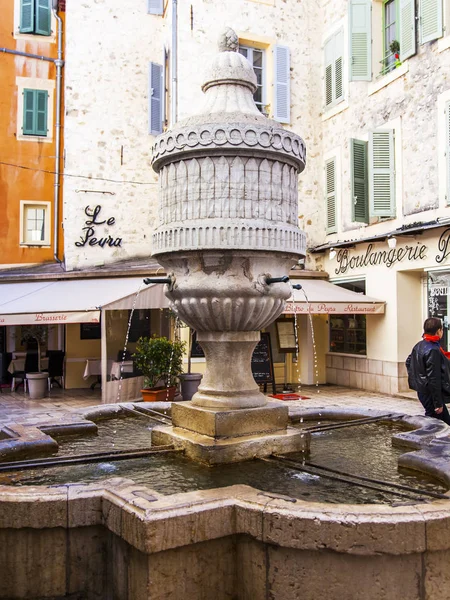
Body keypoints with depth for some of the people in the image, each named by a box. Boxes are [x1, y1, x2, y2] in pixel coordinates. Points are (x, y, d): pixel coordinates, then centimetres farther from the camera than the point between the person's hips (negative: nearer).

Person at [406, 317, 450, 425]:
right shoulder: (433, 351, -22)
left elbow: (408, 362, 22)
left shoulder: (418, 346, 6)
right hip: (431, 393, -10)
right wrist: (438, 403, -19)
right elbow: (434, 379, -23)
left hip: (422, 391, 10)